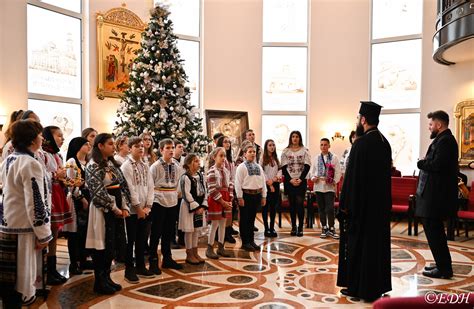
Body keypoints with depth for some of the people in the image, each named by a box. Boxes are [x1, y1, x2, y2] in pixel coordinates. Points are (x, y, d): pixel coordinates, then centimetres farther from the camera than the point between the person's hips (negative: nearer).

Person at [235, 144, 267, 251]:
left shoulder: (259, 167, 11)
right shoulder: (241, 167, -6)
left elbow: (263, 182, 12)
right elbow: (238, 183, -9)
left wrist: (264, 196, 8)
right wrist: (240, 197, -12)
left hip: (257, 195, 5)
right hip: (246, 194, -5)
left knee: (252, 218, 13)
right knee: (244, 219, 3)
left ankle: (251, 241, 23)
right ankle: (245, 242, 12)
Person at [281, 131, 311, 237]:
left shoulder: (305, 150, 4)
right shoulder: (285, 151, 6)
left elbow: (307, 166, -1)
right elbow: (283, 167, 2)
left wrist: (300, 179, -11)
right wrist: (290, 180, -9)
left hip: (301, 181, -1)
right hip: (289, 181, 1)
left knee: (300, 203, -7)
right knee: (292, 204, 4)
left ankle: (300, 228, -2)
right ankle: (293, 227, 10)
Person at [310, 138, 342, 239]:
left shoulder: (334, 157, 2)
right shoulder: (316, 158, 11)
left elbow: (338, 172, -1)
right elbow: (313, 171, 13)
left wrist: (334, 181, -12)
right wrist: (313, 178, -6)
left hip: (330, 187, -3)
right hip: (319, 186, 3)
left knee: (330, 209, -7)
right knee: (321, 209, 7)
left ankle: (331, 229, 5)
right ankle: (324, 228, 17)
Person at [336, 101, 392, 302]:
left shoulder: (361, 144, -18)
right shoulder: (384, 142, 6)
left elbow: (352, 177, -18)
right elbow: (386, 174, 12)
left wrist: (345, 203, -12)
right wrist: (381, 199, 18)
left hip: (361, 202, -8)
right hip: (381, 202, 8)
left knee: (358, 242, 3)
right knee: (377, 241, 15)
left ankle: (358, 286, 12)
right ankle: (378, 284, 26)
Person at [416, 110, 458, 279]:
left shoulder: (444, 141, -17)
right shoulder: (445, 139, 16)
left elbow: (437, 165, -26)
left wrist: (421, 162, -10)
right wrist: (426, 162, 0)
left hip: (436, 194, -11)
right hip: (437, 194, 11)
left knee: (433, 230, -4)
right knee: (435, 230, 19)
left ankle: (444, 269, 5)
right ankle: (443, 265, 31)